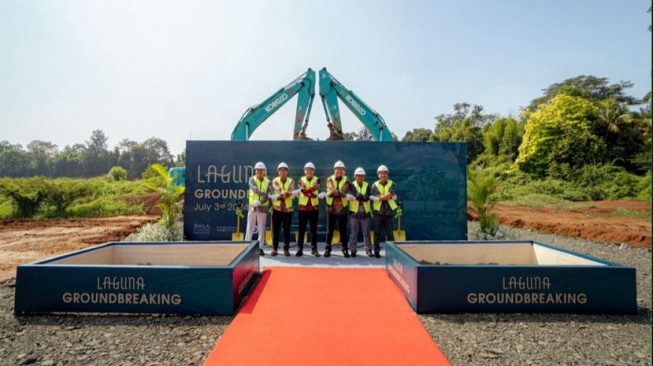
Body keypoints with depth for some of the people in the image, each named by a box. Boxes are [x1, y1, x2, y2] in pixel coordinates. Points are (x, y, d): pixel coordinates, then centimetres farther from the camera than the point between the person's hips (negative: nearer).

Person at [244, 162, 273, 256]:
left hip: (263, 208, 1)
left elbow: (268, 196, -9)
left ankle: (260, 248, 11)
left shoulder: (268, 182, 3)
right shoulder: (252, 179, 0)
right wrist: (265, 194, -28)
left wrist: (260, 202, -24)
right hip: (252, 207, -1)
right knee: (250, 228, 1)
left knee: (262, 229, 4)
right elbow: (255, 190, -18)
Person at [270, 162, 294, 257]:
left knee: (287, 230, 3)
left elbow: (291, 191, -13)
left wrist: (281, 195, -30)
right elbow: (277, 189, -20)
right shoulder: (275, 180, 2)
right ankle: (274, 248, 15)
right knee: (275, 229, 3)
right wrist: (282, 192, -42)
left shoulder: (291, 181, 4)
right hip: (277, 209, 0)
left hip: (288, 209, 0)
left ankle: (286, 248, 13)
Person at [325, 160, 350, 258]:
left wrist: (334, 192, -24)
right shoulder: (330, 179, 3)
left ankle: (345, 249, 15)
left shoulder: (346, 180, 1)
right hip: (331, 208, 0)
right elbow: (331, 190, -17)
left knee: (343, 230, 5)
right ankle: (328, 249, 16)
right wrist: (340, 192, -26)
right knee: (330, 230, 6)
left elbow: (343, 192, -17)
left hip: (342, 208, 0)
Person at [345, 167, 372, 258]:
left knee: (366, 233, 7)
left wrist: (356, 196, -18)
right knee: (353, 233, 4)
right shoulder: (352, 185, 2)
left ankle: (368, 249, 18)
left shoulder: (367, 185, 6)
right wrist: (363, 196, -22)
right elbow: (355, 194, -17)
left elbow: (367, 197, -11)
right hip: (354, 212, -1)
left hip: (365, 212, 2)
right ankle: (353, 250, 12)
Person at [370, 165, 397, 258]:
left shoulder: (391, 184, 2)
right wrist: (389, 197, -14)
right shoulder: (375, 185, 2)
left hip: (389, 212, 0)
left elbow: (390, 195, -15)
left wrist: (378, 198, -16)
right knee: (377, 233, 5)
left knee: (389, 233, 4)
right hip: (378, 212, 0)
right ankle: (376, 251, 13)